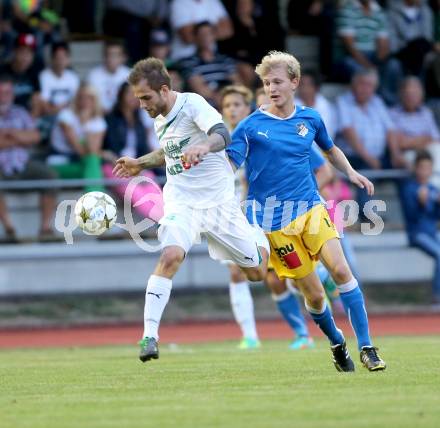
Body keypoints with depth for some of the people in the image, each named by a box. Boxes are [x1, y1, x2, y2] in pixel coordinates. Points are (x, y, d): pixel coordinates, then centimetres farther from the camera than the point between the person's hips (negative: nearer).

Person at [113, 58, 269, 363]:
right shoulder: (160, 120, 7)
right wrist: (141, 163, 20)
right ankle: (149, 335, -30)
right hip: (181, 202, 4)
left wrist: (204, 146, -54)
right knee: (170, 256, -26)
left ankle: (260, 240, 44)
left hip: (219, 200, -4)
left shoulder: (192, 104, -15)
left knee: (256, 273, 7)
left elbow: (223, 134, -34)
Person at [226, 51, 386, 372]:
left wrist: (351, 173, 9)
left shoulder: (310, 119, 6)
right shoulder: (251, 126, -6)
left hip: (311, 207, 3)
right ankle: (337, 344, 24)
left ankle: (366, 348, -10)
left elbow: (330, 149, 25)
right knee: (314, 293, -2)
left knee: (341, 270, -16)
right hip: (274, 219, -3)